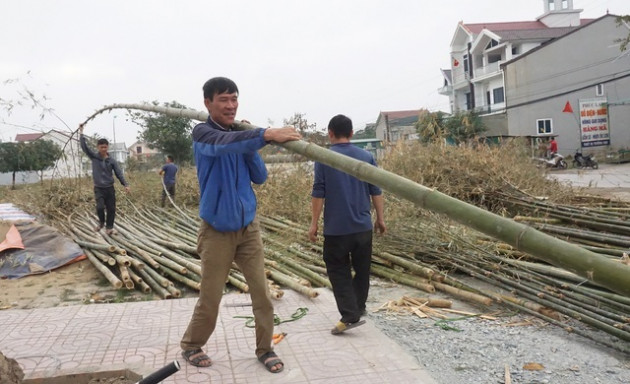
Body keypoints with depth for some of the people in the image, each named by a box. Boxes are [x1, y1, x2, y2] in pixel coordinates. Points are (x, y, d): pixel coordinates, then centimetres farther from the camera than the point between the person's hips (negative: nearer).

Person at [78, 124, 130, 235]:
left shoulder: (112, 161, 1)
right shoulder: (94, 157, 0)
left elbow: (119, 173, -2)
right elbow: (84, 146, -8)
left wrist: (125, 185, -14)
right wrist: (81, 132, -13)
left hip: (110, 188, 1)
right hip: (98, 188, -1)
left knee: (111, 209, 2)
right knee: (100, 207, -17)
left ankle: (109, 227, 16)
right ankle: (101, 222, 12)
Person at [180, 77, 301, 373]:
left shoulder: (240, 134, 4)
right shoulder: (202, 133, -12)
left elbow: (260, 177, 1)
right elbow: (222, 144, -37)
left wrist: (250, 145, -14)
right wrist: (265, 135, -51)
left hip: (248, 228, 5)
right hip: (217, 232, -4)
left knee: (262, 293, 4)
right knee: (210, 299, 8)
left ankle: (264, 349, 20)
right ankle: (191, 346, 31)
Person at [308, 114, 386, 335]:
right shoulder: (367, 157, 2)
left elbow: (318, 193, -9)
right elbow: (376, 191, 4)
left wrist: (314, 223, -2)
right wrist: (380, 218, 13)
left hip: (336, 228, -4)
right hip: (363, 226, 4)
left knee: (338, 271, 6)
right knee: (362, 269, 19)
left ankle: (350, 315, -4)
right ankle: (358, 308, 33)